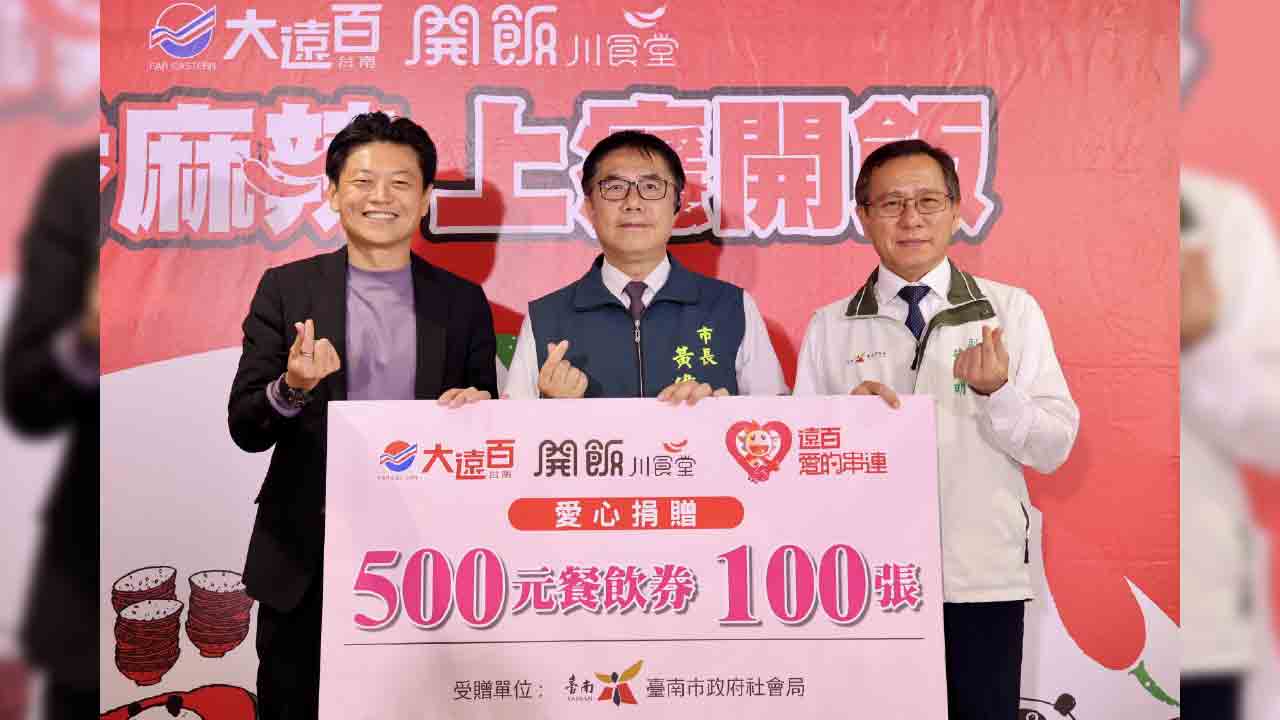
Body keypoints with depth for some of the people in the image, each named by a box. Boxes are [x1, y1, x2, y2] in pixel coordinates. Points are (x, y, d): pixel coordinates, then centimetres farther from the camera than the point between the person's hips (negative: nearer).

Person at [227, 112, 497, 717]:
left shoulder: (462, 301, 4)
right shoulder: (286, 288, 2)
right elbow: (244, 428, -1)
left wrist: (478, 411, -14)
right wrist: (292, 389, -21)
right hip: (304, 562, 0)